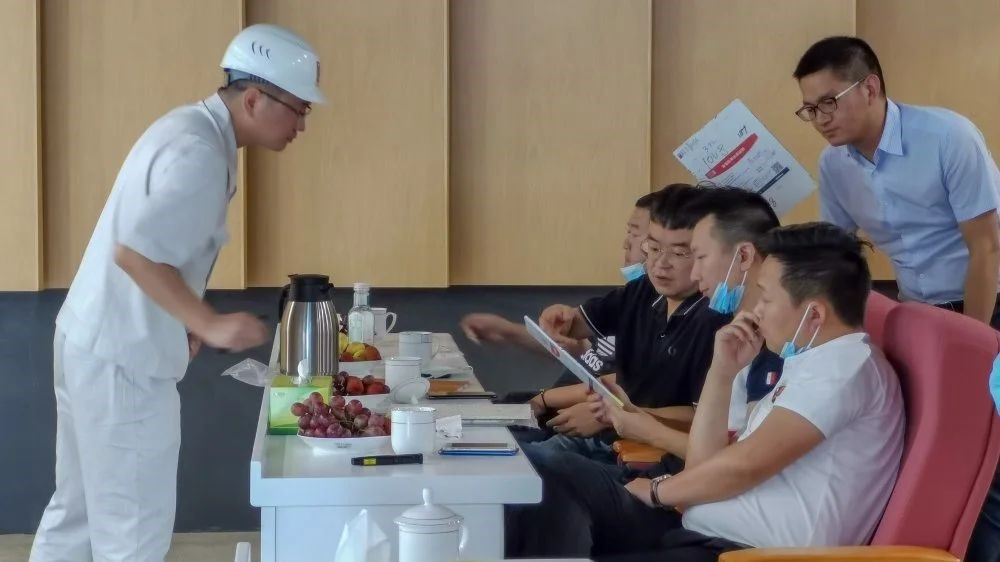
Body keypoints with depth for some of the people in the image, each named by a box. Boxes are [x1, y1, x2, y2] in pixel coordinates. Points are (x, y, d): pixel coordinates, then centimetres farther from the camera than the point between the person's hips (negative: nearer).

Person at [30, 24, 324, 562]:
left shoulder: (189, 127, 10)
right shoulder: (199, 155, -21)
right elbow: (135, 252, -30)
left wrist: (183, 323, 19)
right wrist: (209, 324, -28)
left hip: (95, 342, 10)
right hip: (121, 357, -10)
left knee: (80, 509, 19)